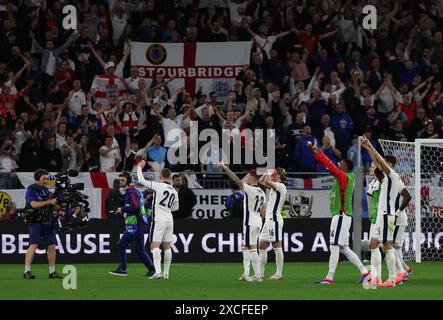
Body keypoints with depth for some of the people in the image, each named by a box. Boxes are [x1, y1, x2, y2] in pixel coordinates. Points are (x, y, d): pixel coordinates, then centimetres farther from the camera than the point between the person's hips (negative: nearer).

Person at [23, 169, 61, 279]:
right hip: (35, 222, -7)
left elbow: (53, 205, 22)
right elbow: (34, 204, -20)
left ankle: (52, 272, 11)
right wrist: (49, 202, -20)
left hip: (48, 222, 7)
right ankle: (27, 271, -17)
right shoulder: (31, 190, -5)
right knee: (33, 245, -16)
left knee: (52, 246, 4)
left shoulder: (47, 190, 17)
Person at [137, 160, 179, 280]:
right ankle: (166, 273, 16)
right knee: (167, 246, 12)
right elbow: (176, 207, 22)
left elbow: (141, 180, -9)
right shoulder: (174, 191, 10)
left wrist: (140, 167, 6)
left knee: (155, 246, -9)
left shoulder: (159, 186, -10)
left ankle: (158, 271, -22)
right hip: (169, 219, 6)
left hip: (159, 220, -6)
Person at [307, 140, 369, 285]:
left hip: (341, 217, -10)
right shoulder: (345, 178, 15)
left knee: (334, 246, -10)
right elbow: (330, 167, 21)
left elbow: (331, 166, -18)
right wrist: (315, 152, 18)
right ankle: (364, 272, 11)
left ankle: (329, 278, -12)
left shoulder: (344, 177, -10)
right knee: (343, 248, 11)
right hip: (340, 216, 10)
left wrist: (317, 152, -12)